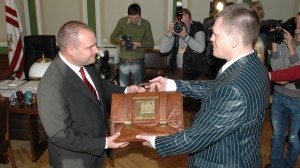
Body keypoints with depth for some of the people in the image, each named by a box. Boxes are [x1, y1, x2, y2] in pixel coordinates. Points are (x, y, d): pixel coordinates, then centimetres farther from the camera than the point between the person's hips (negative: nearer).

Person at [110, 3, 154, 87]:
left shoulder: (146, 24, -4)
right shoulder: (122, 21, -2)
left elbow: (151, 44, -2)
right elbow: (112, 38, 5)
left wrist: (140, 44, -20)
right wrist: (120, 40, -16)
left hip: (138, 62, -1)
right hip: (123, 61, 1)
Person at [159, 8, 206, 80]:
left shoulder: (197, 27, -9)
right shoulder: (175, 29, -2)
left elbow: (200, 48, -26)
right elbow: (162, 50, -11)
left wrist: (185, 36, -33)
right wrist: (169, 33, -24)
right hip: (177, 70, 3)